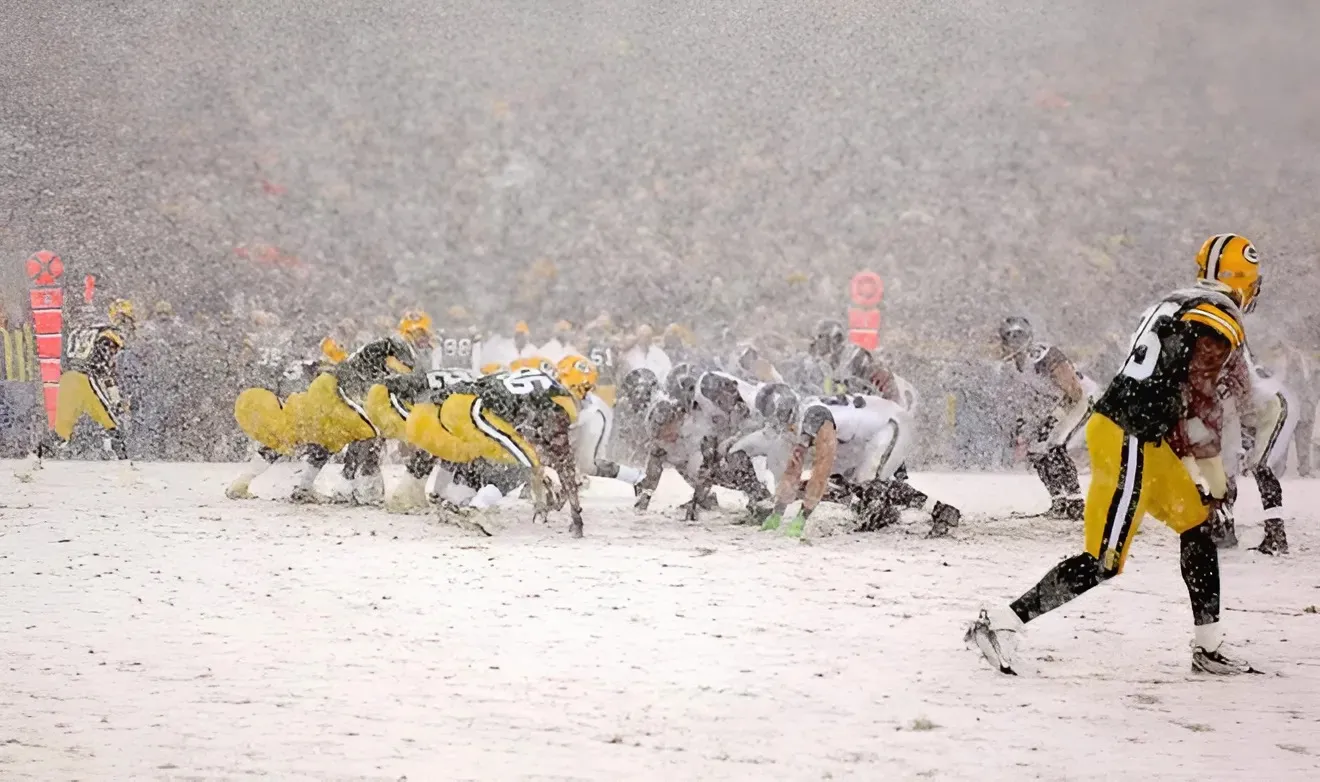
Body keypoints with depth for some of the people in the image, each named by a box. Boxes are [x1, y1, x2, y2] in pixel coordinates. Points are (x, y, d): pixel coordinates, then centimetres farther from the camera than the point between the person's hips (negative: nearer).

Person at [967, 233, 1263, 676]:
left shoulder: (1176, 305, 18)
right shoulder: (1219, 324, -11)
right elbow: (1200, 405, -15)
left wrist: (1195, 469, 27)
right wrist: (1215, 481, -4)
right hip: (1130, 445, -10)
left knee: (1197, 524, 19)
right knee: (1102, 563, -10)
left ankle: (1208, 648, 22)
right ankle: (1002, 623, -12)